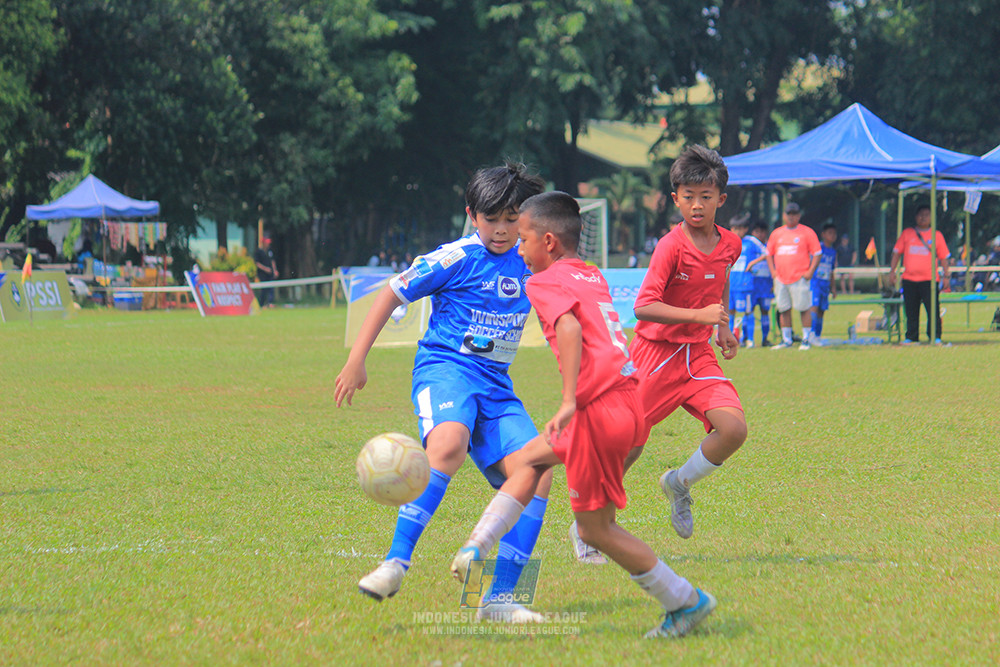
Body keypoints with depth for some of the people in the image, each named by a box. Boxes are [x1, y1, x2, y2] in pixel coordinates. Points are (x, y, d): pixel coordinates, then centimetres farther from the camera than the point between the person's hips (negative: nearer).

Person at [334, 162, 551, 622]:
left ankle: (498, 600, -9)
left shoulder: (530, 264, 10)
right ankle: (396, 562, -33)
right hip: (445, 365, -6)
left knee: (535, 475, -14)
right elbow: (391, 295, 1)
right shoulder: (456, 259, -6)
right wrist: (356, 360, -2)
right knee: (449, 443, -38)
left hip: (496, 384, 6)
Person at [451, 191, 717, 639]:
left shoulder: (544, 282, -6)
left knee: (596, 527, 4)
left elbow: (570, 328, -22)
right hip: (629, 399, 9)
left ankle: (684, 601, 8)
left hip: (599, 410, -9)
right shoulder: (593, 276, 18)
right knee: (531, 457, 23)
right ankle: (474, 550, 19)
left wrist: (569, 400, -30)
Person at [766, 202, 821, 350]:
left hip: (800, 278, -4)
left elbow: (817, 254, 0)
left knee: (804, 309, -6)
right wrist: (773, 270, 8)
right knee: (784, 310, 6)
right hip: (781, 279, 4)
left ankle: (806, 340, 0)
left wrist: (810, 272, -9)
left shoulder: (807, 232, 2)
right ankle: (786, 340, 13)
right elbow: (769, 253, 22)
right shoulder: (776, 233, 15)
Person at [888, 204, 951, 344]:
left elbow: (943, 257, 9)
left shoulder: (937, 235, 7)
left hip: (929, 279, -2)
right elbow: (896, 253, 13)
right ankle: (911, 337, 13)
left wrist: (946, 276, 2)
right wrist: (892, 271, 5)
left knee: (933, 310, -9)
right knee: (911, 311, 5)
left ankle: (935, 337, -3)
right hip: (909, 279, 2)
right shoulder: (907, 233, 11)